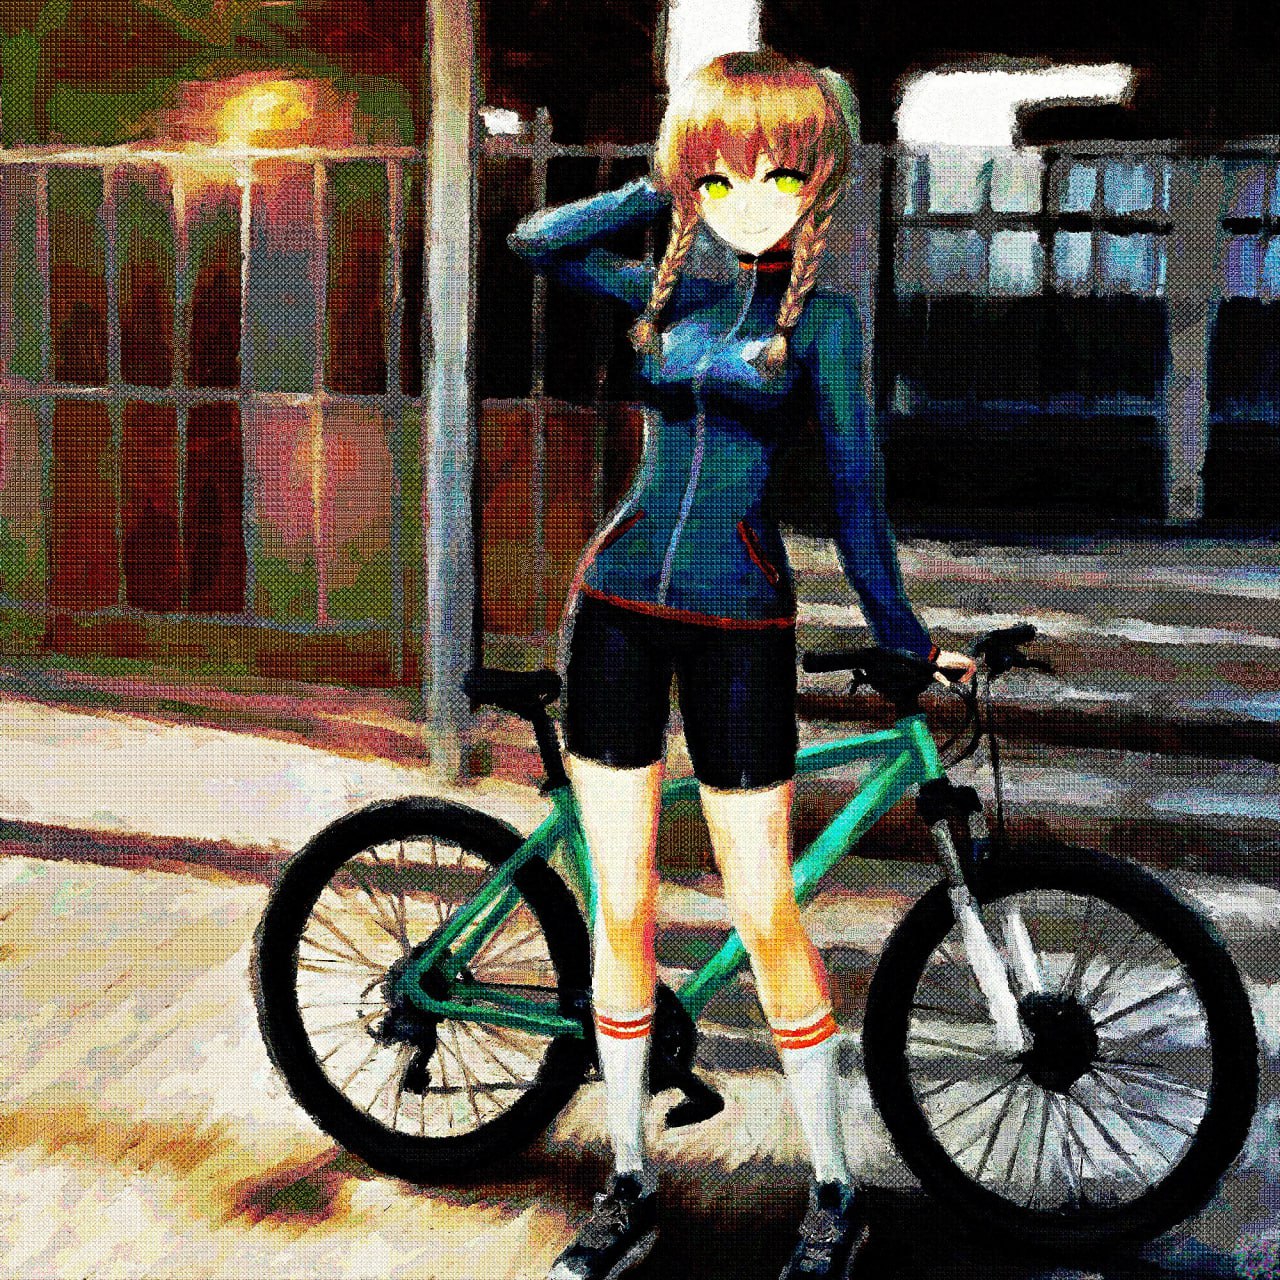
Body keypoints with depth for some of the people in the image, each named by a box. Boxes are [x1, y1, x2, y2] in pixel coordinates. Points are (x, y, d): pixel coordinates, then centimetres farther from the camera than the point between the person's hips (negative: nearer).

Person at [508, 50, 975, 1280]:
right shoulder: (667, 290, 11)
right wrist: (658, 192, 7)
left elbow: (853, 480, 3)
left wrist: (899, 631, 4)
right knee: (621, 906, 5)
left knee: (765, 912, -1)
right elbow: (533, 240, 13)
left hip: (738, 624, -3)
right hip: (617, 609, 3)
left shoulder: (824, 315, 3)